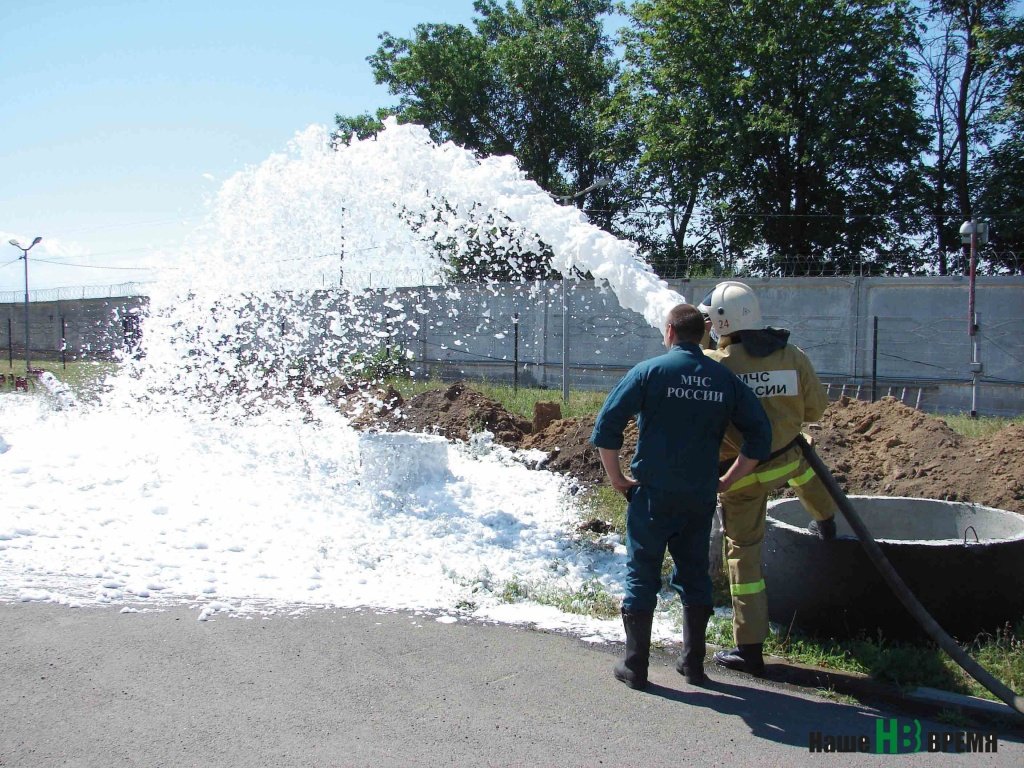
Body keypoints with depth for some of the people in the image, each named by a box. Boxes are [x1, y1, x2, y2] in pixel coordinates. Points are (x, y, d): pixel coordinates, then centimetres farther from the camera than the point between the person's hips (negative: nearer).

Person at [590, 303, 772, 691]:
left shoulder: (648, 371, -7)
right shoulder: (725, 379, 4)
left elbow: (606, 427, -12)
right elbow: (760, 437, 4)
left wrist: (616, 478, -2)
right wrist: (726, 480, 10)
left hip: (652, 495, -3)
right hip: (701, 497, 3)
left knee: (641, 576, 7)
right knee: (694, 575, 16)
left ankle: (635, 666, 12)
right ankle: (693, 663, 24)